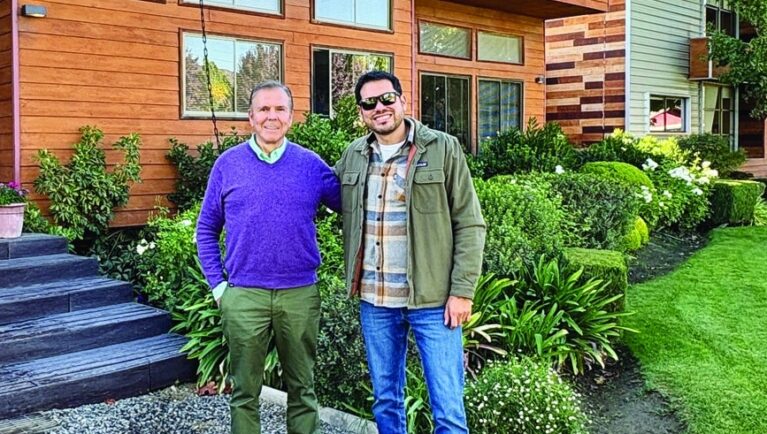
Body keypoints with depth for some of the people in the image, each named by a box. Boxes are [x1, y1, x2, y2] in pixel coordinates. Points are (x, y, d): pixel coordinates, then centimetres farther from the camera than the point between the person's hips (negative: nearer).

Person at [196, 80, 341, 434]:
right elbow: (206, 230, 5)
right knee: (245, 391, 11)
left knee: (302, 388, 13)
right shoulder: (228, 164, 1)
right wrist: (217, 284, 0)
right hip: (244, 296, 0)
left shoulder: (311, 165, 2)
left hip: (301, 294, 1)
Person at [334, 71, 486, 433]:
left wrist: (462, 291, -12)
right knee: (385, 400, 17)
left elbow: (469, 224, -5)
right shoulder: (352, 156, 8)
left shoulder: (443, 149, -4)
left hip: (433, 300, -4)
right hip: (374, 301, 4)